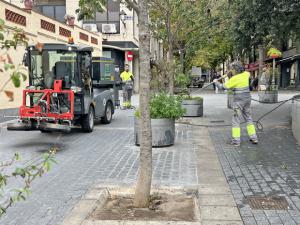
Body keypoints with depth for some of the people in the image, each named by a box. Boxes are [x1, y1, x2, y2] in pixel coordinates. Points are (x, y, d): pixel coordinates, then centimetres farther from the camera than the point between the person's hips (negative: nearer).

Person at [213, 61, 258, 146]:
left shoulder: (234, 79, -16)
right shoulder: (245, 74, 3)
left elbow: (223, 87, -11)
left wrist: (216, 82, 7)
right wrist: (234, 73, 26)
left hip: (238, 101, -7)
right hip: (247, 99, 7)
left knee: (236, 120, 0)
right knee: (248, 118, 16)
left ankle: (236, 140, 2)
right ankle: (254, 138, 18)